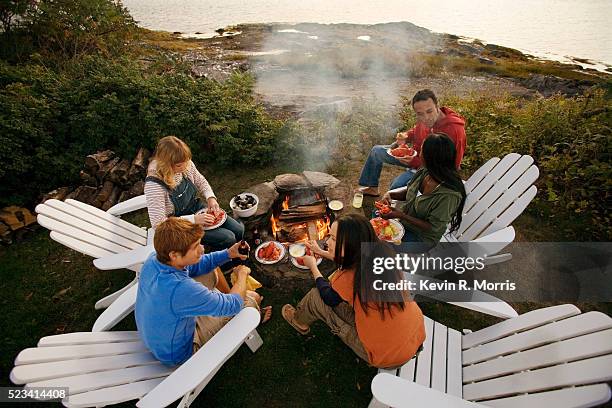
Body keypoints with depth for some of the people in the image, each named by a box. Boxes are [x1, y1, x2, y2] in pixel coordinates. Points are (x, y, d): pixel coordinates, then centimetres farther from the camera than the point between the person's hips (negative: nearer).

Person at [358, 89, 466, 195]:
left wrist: (416, 162, -37)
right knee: (377, 151, 12)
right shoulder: (423, 120, -13)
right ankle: (370, 187, 27)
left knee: (396, 186, -31)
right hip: (415, 155, 8)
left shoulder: (454, 130, -33)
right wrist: (406, 137, -11)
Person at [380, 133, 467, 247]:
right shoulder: (424, 172, -12)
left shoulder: (449, 195, -32)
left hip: (422, 237, -6)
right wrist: (390, 195, -12)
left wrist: (402, 215, -29)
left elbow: (432, 227, -24)